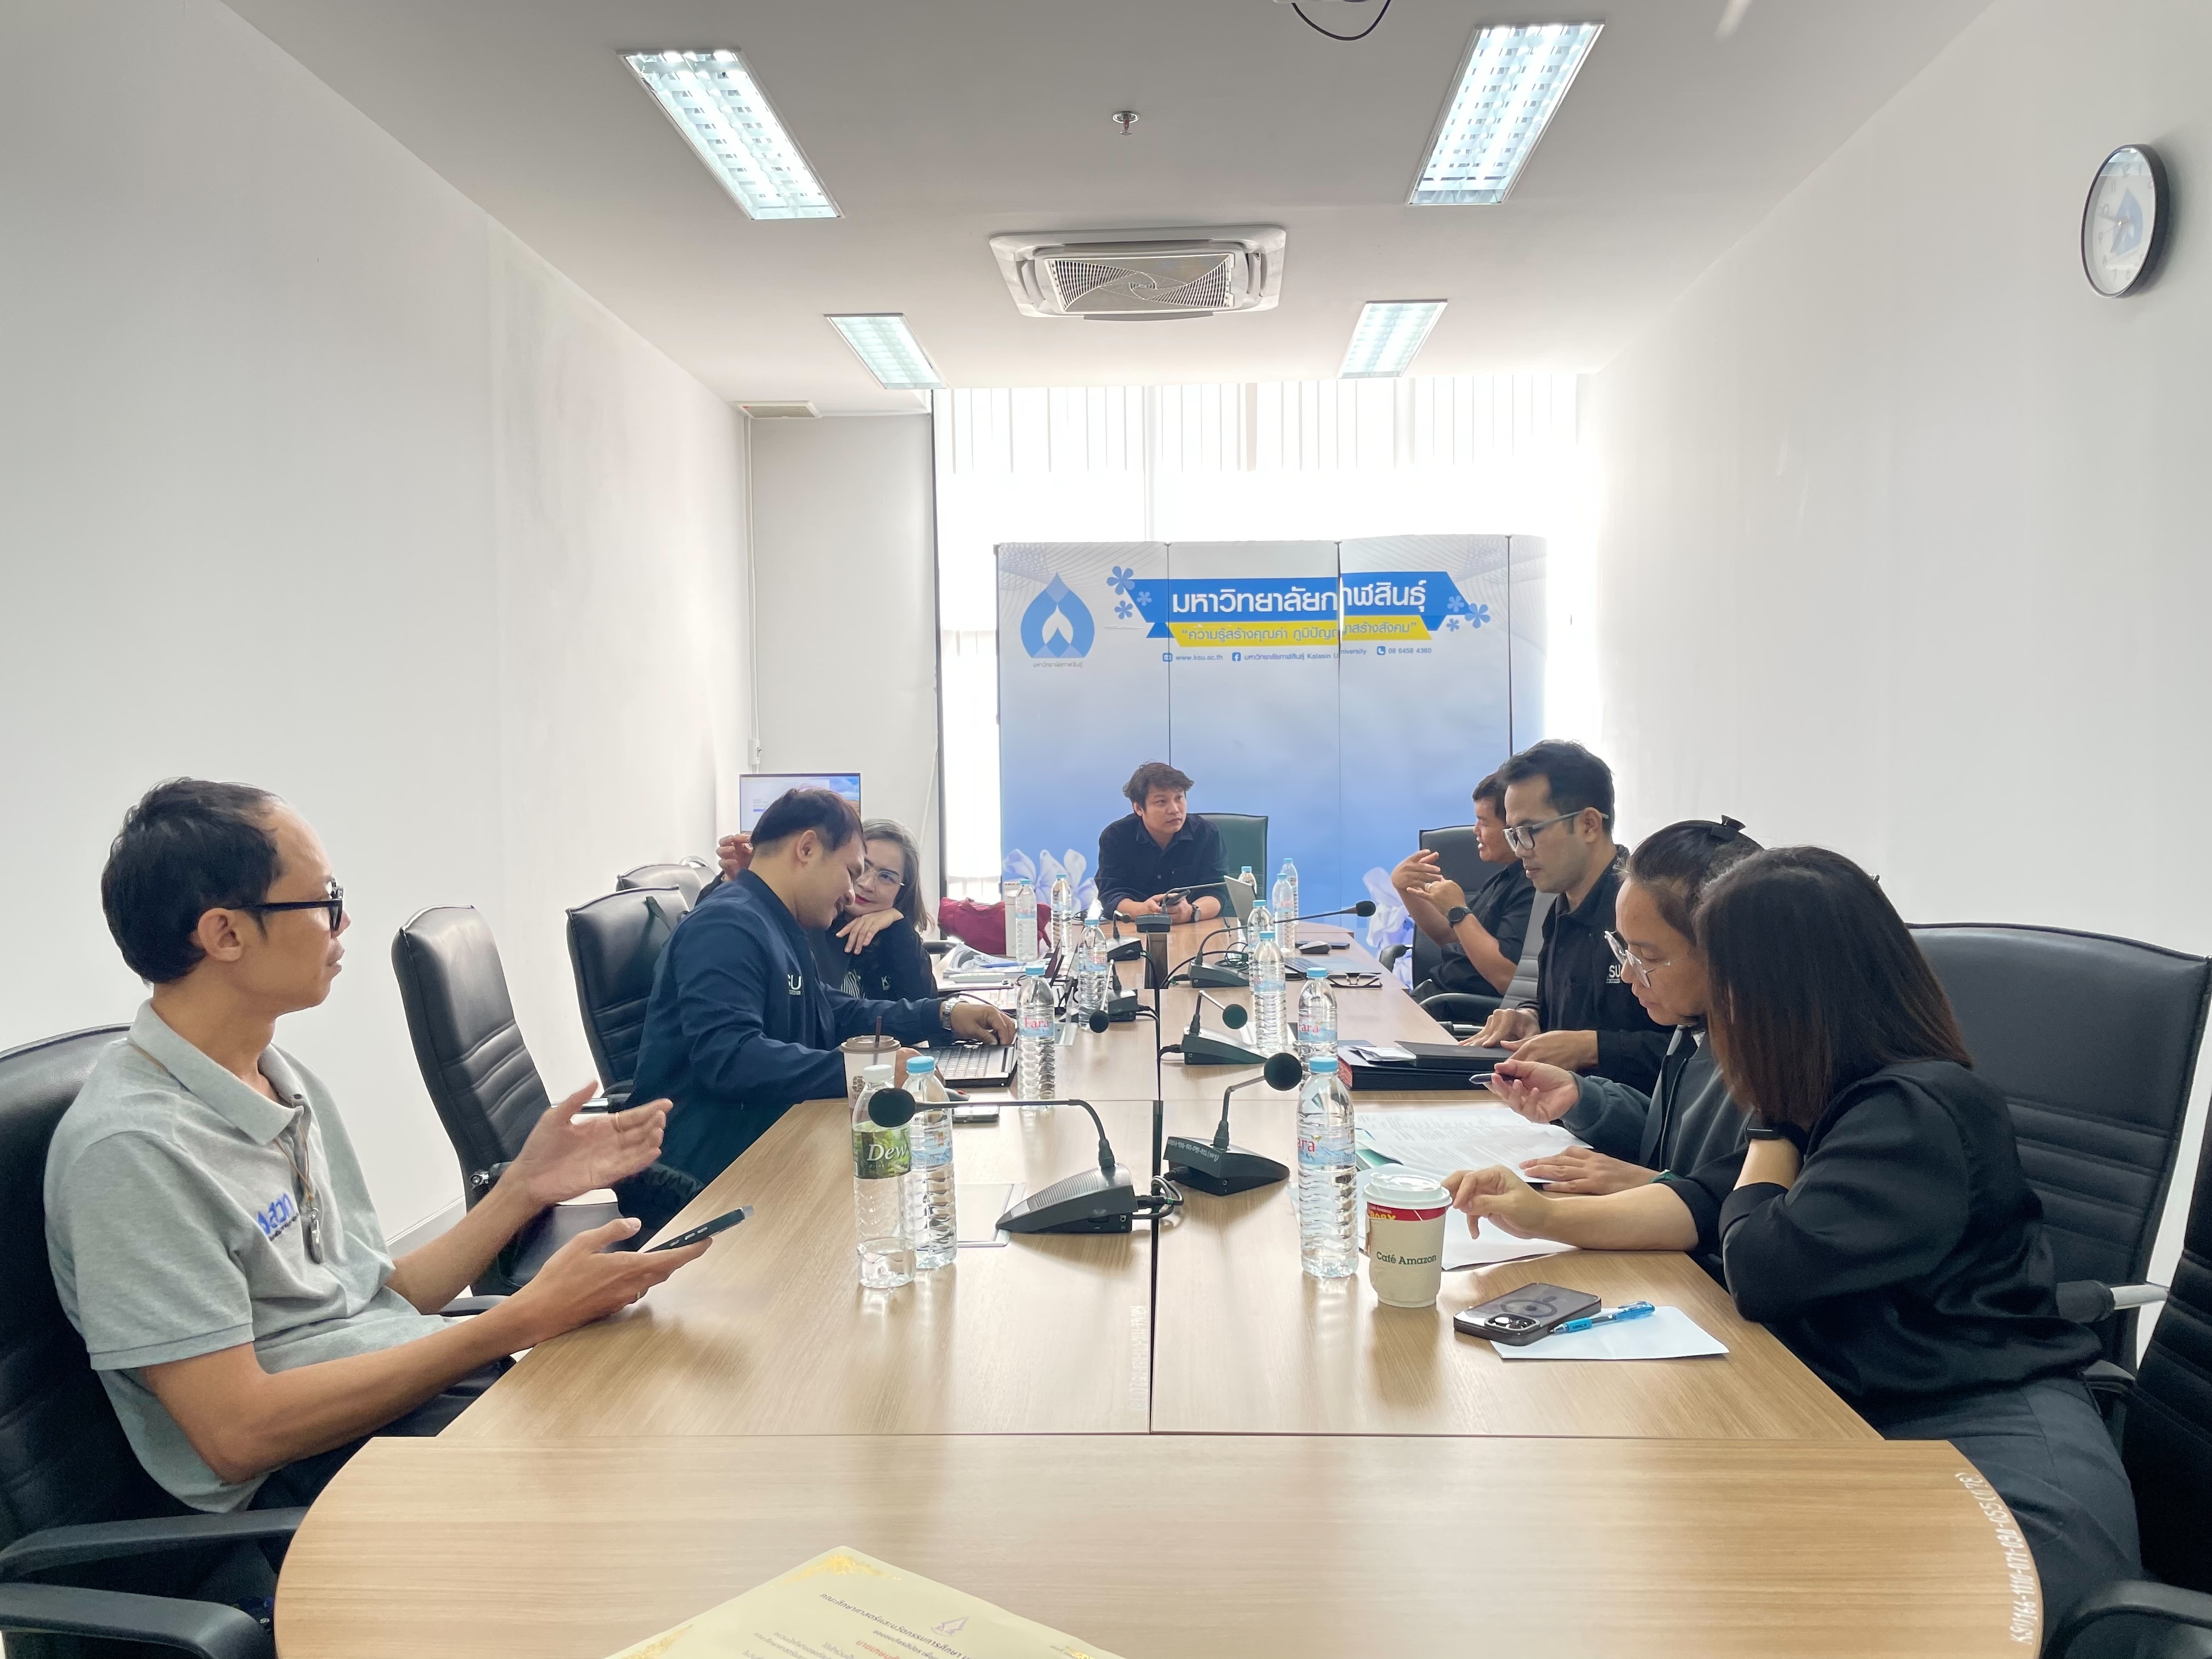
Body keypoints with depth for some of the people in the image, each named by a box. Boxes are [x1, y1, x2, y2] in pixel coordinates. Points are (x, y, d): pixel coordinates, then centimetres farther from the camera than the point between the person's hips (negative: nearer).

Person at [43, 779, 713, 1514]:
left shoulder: (287, 1083, 11)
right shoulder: (130, 1150, -17)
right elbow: (238, 1433, -21)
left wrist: (525, 1187, -1)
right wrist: (522, 1321, -22)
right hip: (304, 1479, -8)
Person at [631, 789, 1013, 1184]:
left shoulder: (777, 929, 17)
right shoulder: (726, 926, -16)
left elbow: (840, 1015, 26)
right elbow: (728, 1058, -29)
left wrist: (945, 1015, 14)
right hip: (711, 1163, -10)